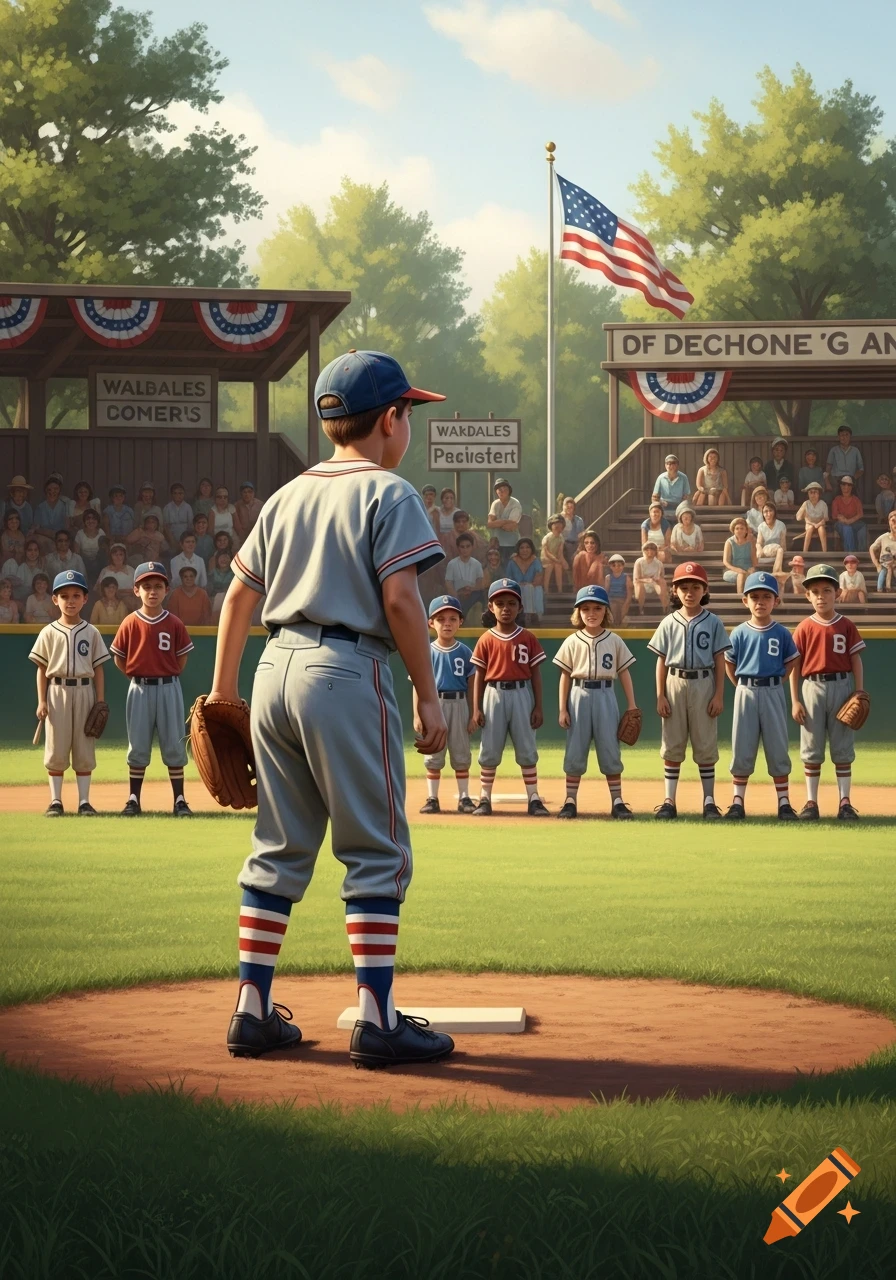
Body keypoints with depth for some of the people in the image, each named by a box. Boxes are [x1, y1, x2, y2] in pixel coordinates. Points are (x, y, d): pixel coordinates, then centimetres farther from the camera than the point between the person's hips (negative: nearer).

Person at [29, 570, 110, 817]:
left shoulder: (91, 633, 5)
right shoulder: (49, 633, 3)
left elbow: (98, 668, 6)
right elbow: (41, 669, 3)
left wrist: (101, 701, 1)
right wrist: (42, 701, -4)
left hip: (84, 691, 1)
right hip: (57, 692, -1)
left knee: (84, 750, 3)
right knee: (56, 750, 1)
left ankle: (84, 801, 7)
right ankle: (55, 801, 6)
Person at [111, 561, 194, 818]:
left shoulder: (174, 624, -1)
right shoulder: (130, 623, -2)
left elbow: (182, 658, 6)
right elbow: (119, 659, 4)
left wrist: (168, 675, 1)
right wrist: (138, 675, 1)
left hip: (169, 687, 0)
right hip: (139, 689, 0)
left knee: (174, 746, 2)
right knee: (138, 747, 5)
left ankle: (180, 800, 7)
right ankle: (133, 800, 12)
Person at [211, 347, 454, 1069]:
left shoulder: (288, 495, 16)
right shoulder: (387, 493, -4)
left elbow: (239, 595, 16)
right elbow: (400, 598, -13)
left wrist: (223, 691, 23)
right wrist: (429, 696, -9)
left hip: (276, 668, 7)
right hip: (346, 672, -7)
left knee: (280, 849, 12)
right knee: (376, 852, -2)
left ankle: (253, 1012, 12)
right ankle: (377, 1020, -6)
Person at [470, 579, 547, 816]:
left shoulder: (528, 639, 2)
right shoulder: (486, 640, 1)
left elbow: (535, 674, 3)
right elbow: (479, 675, 2)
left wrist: (538, 707, -1)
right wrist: (476, 708, -3)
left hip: (521, 695, 0)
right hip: (494, 695, 0)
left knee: (527, 750, 4)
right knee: (490, 751, 5)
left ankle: (534, 799, 9)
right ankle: (484, 799, 11)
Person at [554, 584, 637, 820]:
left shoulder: (614, 641, 5)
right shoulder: (572, 642, 3)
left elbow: (624, 673, 7)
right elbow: (565, 676, 4)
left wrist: (632, 705, 2)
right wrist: (563, 709, -1)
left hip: (606, 696, 0)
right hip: (579, 696, 0)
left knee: (610, 751, 2)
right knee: (575, 752, 2)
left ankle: (617, 802, 7)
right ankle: (570, 801, 8)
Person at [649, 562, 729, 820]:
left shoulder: (712, 623, 1)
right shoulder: (669, 623, 4)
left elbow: (719, 661, 1)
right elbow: (661, 661, 5)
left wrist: (719, 695, -4)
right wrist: (660, 696, 0)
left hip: (703, 685, -1)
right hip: (675, 684, 1)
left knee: (706, 746, 3)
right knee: (672, 746, 5)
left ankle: (709, 801, 8)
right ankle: (669, 801, 8)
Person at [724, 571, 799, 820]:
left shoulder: (781, 633, 1)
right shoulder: (739, 633, 1)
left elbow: (790, 663, 11)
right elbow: (729, 665, 9)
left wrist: (775, 685, 2)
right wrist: (744, 688, 3)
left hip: (773, 693, 0)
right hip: (746, 693, 0)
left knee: (778, 749, 2)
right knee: (742, 750, 3)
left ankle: (784, 802, 8)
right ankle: (737, 802, 9)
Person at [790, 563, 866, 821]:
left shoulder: (847, 626, 2)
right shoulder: (805, 628, 1)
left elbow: (856, 661, 3)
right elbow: (795, 665, 2)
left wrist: (859, 694, -4)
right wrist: (795, 701, -4)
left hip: (842, 687, 0)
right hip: (812, 687, 0)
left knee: (843, 749, 3)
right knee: (811, 749, 5)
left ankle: (845, 802, 7)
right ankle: (811, 802, 10)